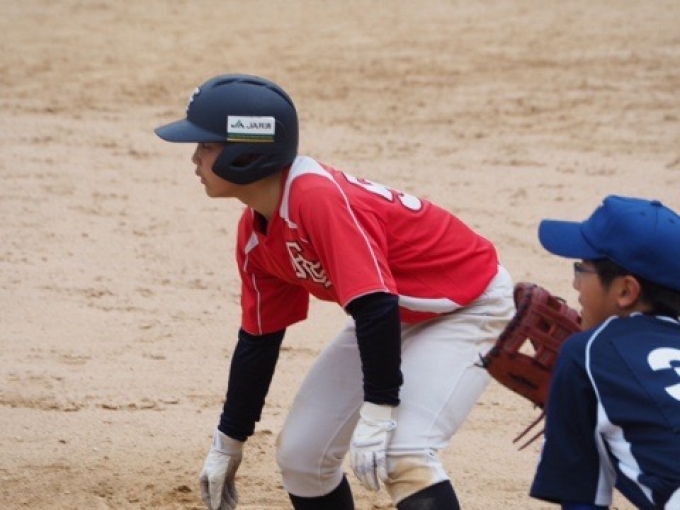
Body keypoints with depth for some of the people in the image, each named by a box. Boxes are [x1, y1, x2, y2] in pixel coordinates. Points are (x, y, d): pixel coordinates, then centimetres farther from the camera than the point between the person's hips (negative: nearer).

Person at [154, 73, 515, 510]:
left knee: (402, 457, -27)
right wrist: (228, 444, 13)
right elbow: (259, 339, 8)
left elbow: (375, 308, -36)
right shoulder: (255, 235, -4)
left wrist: (377, 416, -38)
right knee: (301, 453, 6)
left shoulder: (319, 199, -32)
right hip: (395, 317, 9)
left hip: (468, 305, -9)